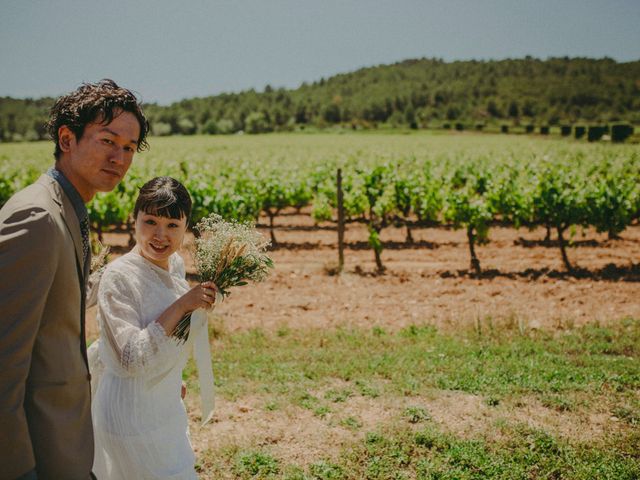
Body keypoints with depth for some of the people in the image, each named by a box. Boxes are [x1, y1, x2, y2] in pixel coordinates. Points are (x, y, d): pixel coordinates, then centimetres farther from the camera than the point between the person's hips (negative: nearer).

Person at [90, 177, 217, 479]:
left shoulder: (176, 264, 0)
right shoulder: (118, 276, -23)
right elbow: (132, 360, -28)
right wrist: (180, 306, -30)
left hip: (166, 405, 8)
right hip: (132, 413, -8)